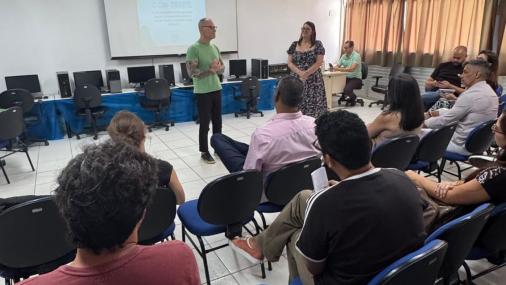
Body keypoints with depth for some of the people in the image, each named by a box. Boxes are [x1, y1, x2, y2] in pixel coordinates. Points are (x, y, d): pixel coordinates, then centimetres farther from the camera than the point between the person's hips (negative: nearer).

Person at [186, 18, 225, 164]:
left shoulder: (215, 47, 9)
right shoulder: (194, 48, -13)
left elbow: (222, 68, 14)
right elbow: (192, 72, -17)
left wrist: (217, 68, -9)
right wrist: (210, 69, -19)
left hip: (216, 89, 7)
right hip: (203, 92, -6)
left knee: (217, 122, 13)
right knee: (205, 124, 2)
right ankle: (204, 152, 15)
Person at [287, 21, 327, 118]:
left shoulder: (318, 44, 2)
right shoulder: (294, 45, 9)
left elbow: (319, 63, -6)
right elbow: (290, 63, 4)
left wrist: (306, 74, -17)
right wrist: (299, 72, -14)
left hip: (313, 80, -2)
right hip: (296, 80, 2)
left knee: (313, 105, -5)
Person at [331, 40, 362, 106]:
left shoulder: (356, 56, -15)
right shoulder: (343, 56, 7)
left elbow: (351, 69, -28)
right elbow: (337, 66, 5)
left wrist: (339, 69, -38)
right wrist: (333, 68, -20)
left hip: (356, 78, -6)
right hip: (346, 77, 6)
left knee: (347, 89, -33)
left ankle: (354, 98, 3)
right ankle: (345, 97, 6)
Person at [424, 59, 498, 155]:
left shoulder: (471, 95, -23)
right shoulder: (488, 90, 7)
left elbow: (445, 120, -17)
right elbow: (454, 111, 12)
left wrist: (423, 123, -3)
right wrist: (432, 113, 10)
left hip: (463, 146, -9)